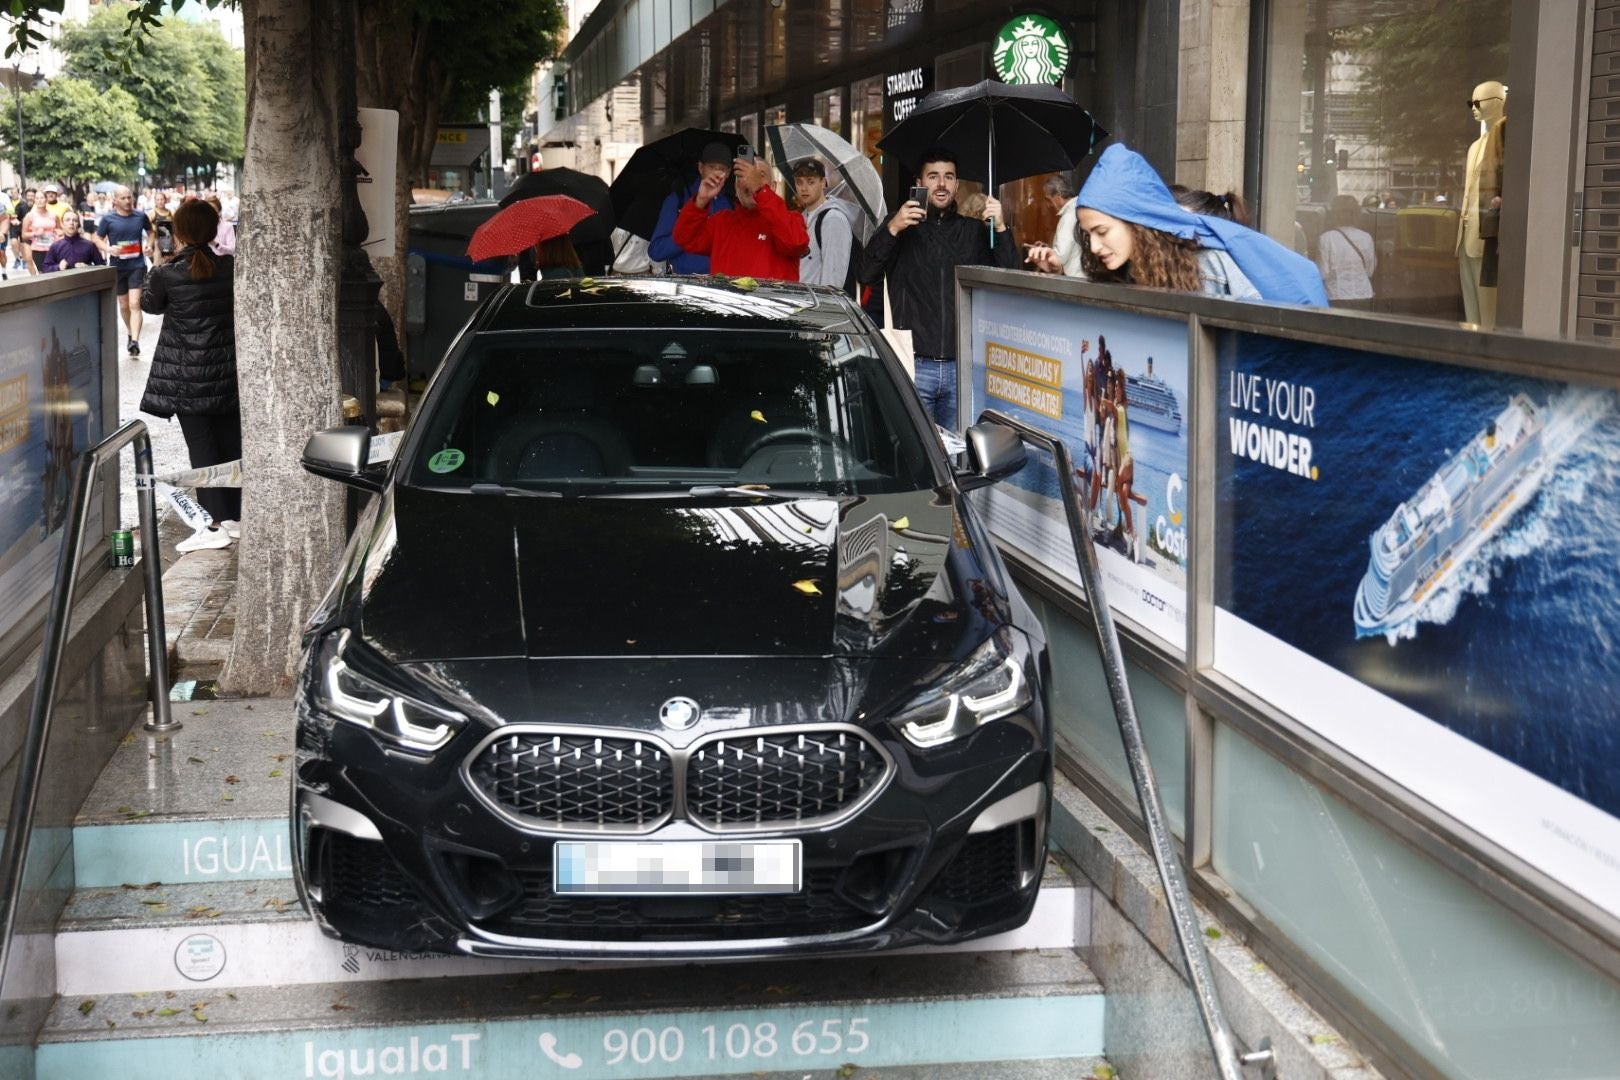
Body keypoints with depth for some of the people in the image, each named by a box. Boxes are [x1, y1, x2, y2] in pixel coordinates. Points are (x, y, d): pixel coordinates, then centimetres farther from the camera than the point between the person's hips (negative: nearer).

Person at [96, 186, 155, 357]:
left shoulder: (140, 216, 0)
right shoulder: (108, 219, -3)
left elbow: (150, 231, 18)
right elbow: (98, 238, 6)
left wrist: (149, 245, -2)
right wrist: (108, 248, -14)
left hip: (137, 266, -1)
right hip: (117, 267, 1)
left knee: (135, 304, -14)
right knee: (124, 305, 14)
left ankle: (135, 341, -21)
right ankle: (131, 334, 37)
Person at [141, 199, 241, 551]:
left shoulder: (167, 274, -14)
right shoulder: (230, 267, -5)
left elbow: (149, 305, 5)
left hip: (187, 376, -4)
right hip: (228, 371, 4)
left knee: (201, 447, 1)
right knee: (231, 443, 12)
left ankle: (216, 525, -1)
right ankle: (233, 517, 19)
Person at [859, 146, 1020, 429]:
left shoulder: (974, 231, 14)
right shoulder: (902, 228, 8)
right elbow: (867, 274, -5)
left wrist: (1001, 229, -11)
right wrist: (892, 229, -20)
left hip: (962, 366, 2)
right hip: (914, 363, -2)